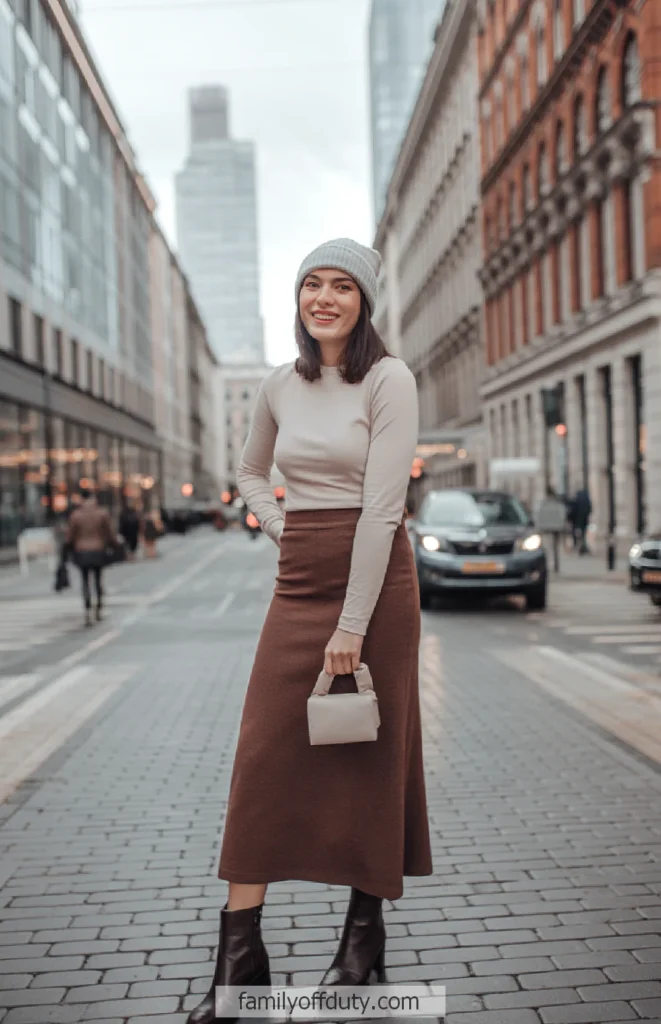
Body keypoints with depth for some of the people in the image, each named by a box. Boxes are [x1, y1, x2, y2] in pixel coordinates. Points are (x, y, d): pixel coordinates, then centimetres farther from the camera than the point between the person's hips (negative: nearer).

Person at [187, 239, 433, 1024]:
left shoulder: (388, 379, -9)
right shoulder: (282, 385, 9)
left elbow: (382, 505, -16)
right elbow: (249, 472, 26)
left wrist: (351, 627, -18)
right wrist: (279, 527, 8)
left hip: (373, 576, -5)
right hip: (298, 582, 5)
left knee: (369, 756, 5)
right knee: (263, 753, 0)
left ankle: (365, 936, 21)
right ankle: (240, 952, 7)